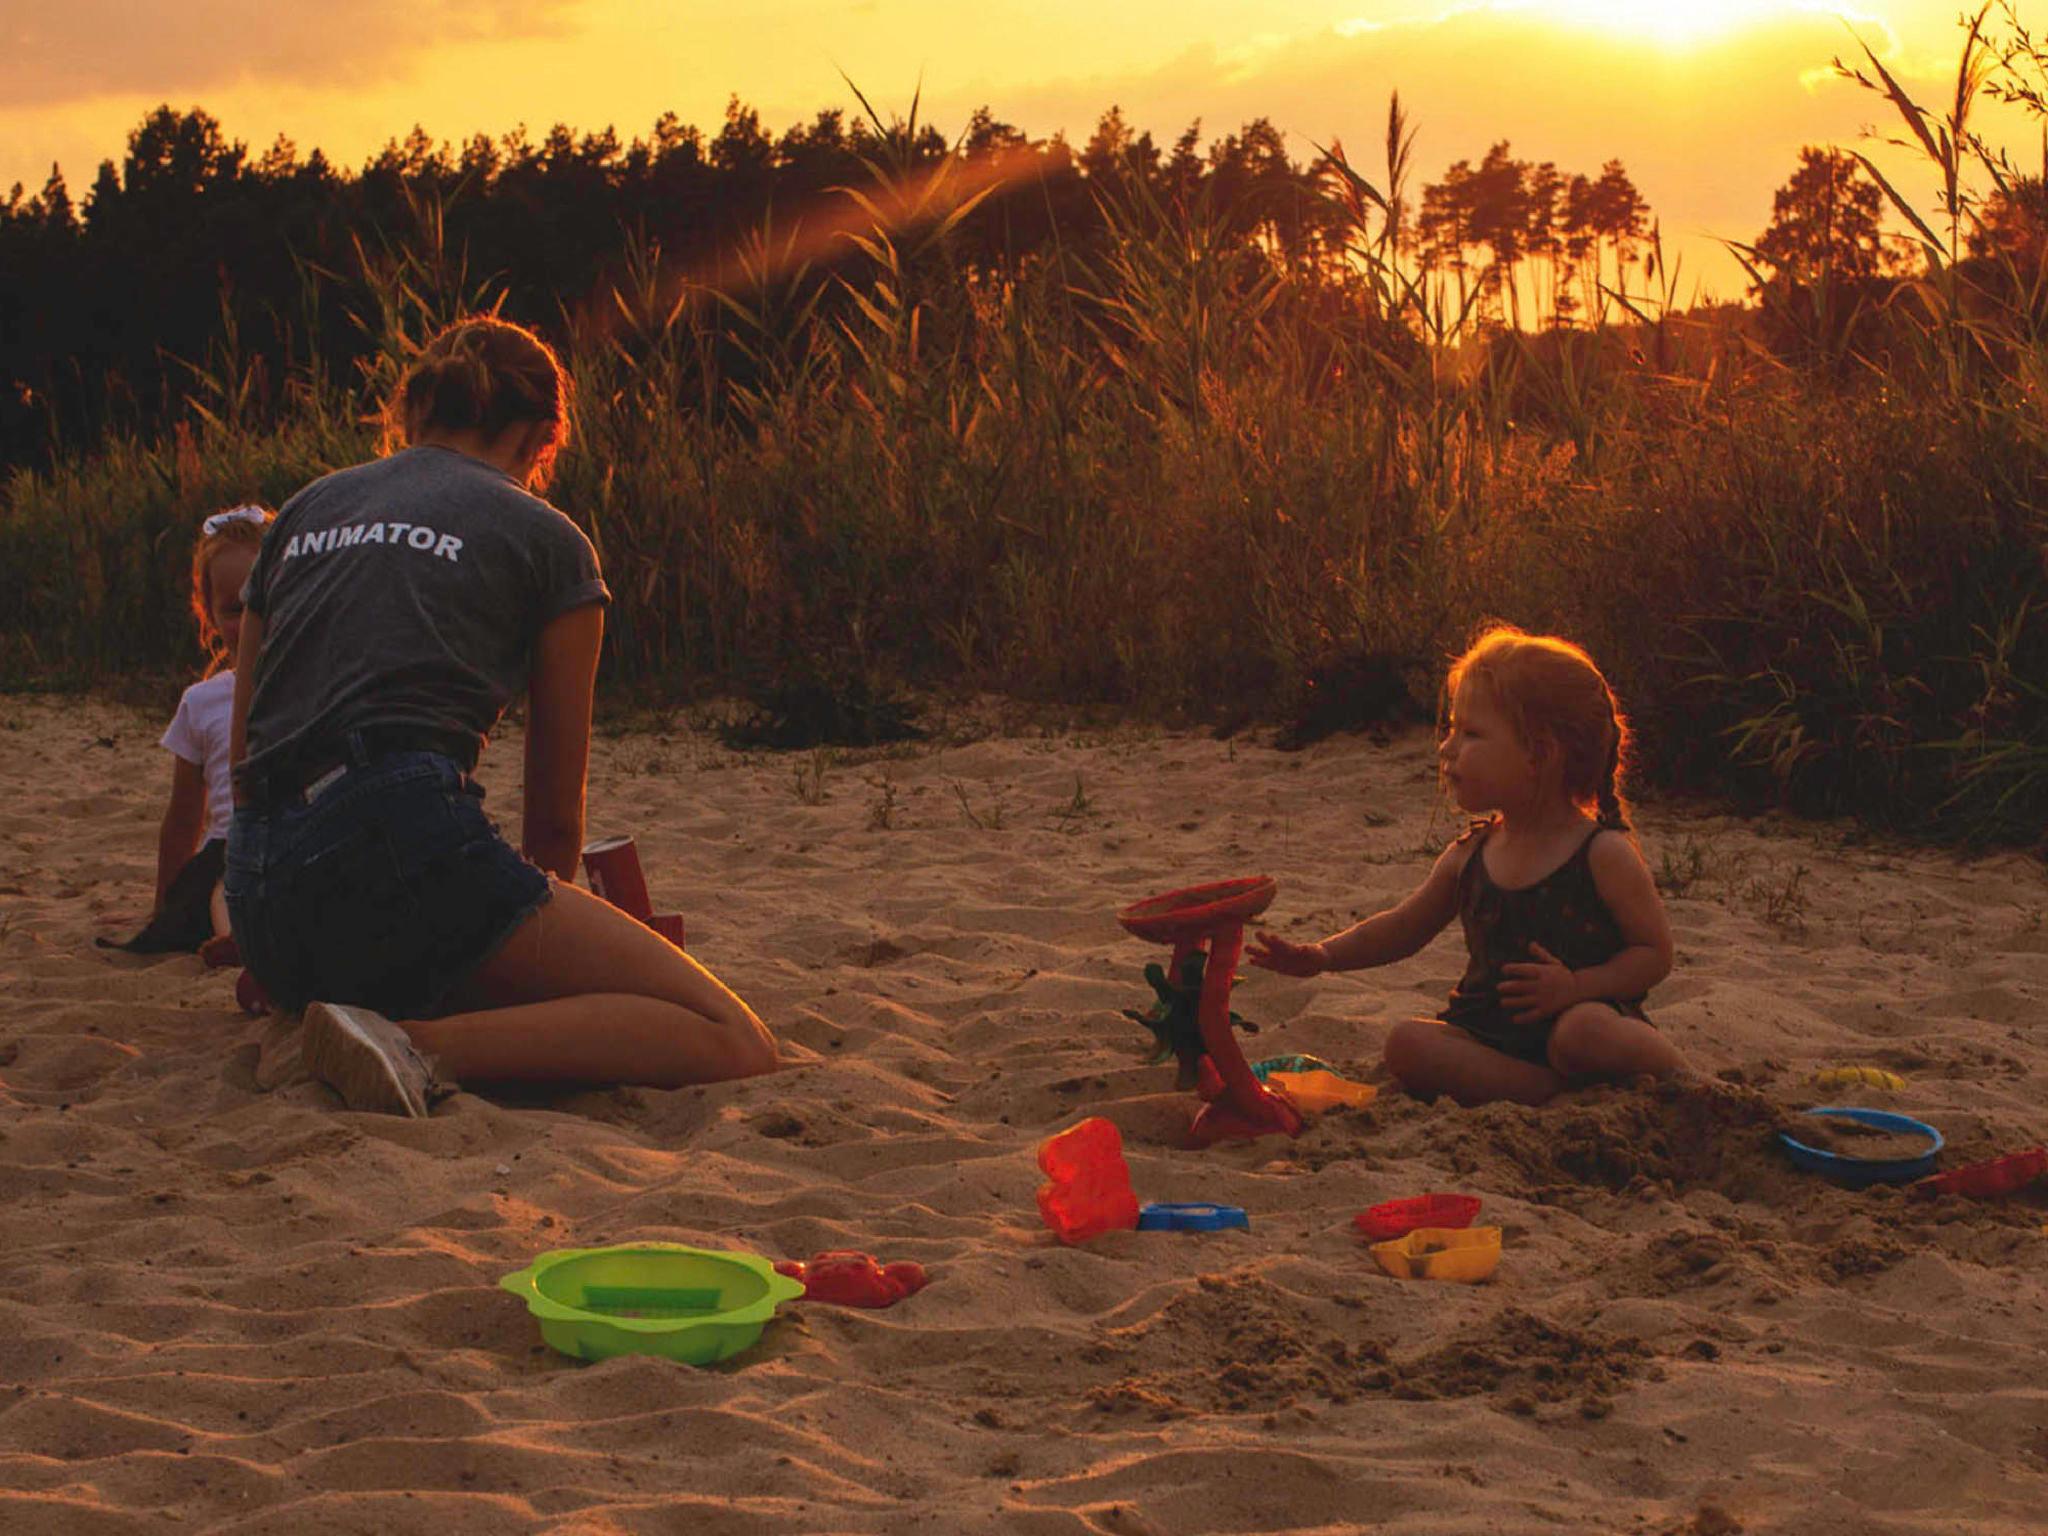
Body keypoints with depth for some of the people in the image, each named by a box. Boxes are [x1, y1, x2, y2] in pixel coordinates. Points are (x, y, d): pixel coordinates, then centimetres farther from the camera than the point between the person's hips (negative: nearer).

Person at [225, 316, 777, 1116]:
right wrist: (537, 950, 31)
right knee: (734, 1044, -9)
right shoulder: (544, 538, 10)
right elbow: (556, 811, 13)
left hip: (260, 897, 7)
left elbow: (242, 755, 25)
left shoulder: (306, 510, 24)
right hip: (400, 840, -7)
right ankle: (423, 1047, -25)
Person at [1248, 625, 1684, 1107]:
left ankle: (1679, 1075, -12)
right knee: (1406, 1044, -18)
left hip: (1586, 1017, -6)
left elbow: (1655, 952, -7)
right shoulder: (1468, 857, 8)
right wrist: (1323, 956, 8)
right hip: (1490, 1036, 6)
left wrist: (1576, 986, -20)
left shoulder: (1604, 854, -8)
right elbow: (1404, 927, 20)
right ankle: (1552, 1089, -24)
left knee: (1585, 1033, -39)